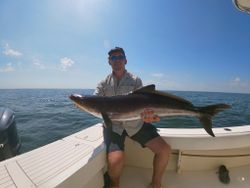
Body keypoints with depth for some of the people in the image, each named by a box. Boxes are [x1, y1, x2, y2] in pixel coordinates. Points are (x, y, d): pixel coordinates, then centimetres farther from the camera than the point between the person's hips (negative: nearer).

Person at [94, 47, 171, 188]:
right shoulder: (104, 84, 7)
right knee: (116, 160, -24)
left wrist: (147, 115, -31)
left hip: (136, 123, 1)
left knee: (165, 150, -7)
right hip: (113, 125, 0)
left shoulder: (136, 80, 3)